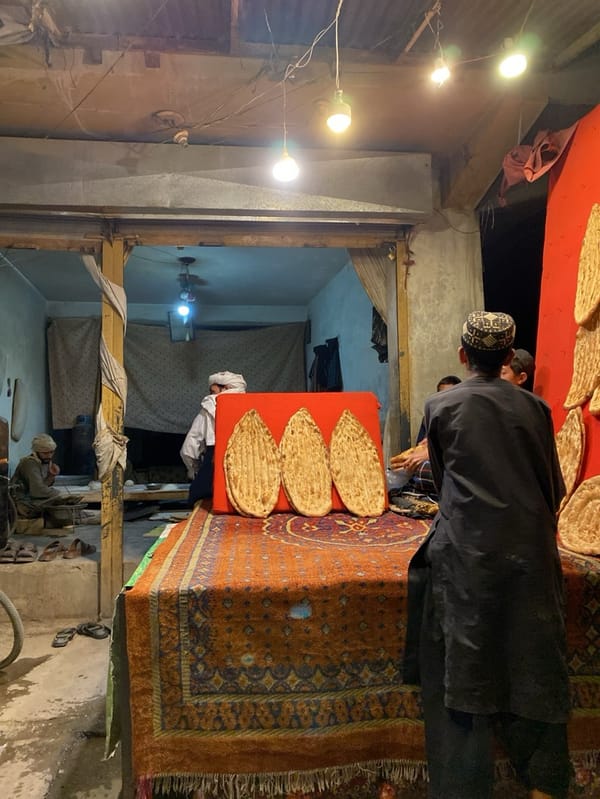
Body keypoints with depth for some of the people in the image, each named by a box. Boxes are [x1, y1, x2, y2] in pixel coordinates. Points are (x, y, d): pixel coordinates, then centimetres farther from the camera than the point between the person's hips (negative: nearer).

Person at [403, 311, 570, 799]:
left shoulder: (441, 406, -1)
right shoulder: (534, 407, 3)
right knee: (534, 663, 16)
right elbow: (554, 485, 11)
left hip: (466, 551, -2)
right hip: (530, 548, 3)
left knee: (464, 663, 7)